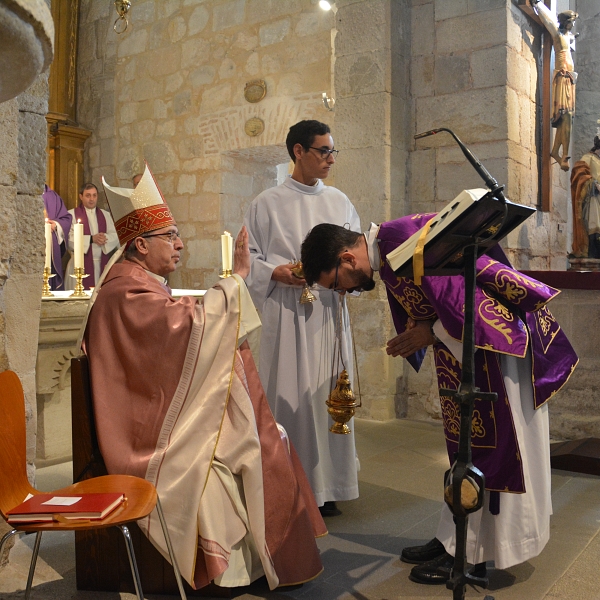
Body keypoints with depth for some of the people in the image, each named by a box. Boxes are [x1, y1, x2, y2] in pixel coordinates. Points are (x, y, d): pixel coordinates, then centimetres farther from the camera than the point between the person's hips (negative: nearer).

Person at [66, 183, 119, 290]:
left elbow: (116, 237, 6)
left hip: (102, 265, 3)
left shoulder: (106, 215, 16)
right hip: (81, 264, -3)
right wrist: (91, 239, -17)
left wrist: (104, 238, -14)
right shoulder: (72, 214, 3)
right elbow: (69, 239, -9)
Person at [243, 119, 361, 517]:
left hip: (330, 310, 4)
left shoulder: (340, 201, 13)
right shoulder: (268, 204, 2)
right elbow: (247, 256, 2)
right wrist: (275, 272, -16)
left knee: (329, 393, 6)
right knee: (290, 397, -3)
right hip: (287, 310, -4)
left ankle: (327, 487, 16)